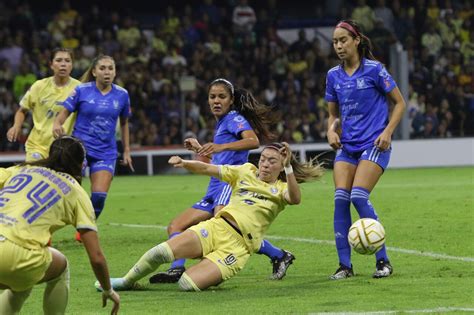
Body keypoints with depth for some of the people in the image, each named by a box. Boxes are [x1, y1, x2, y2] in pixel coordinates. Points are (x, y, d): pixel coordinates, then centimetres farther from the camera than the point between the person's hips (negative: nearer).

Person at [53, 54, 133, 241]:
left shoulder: (121, 95, 4)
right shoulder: (82, 91, -3)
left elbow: (124, 123, 16)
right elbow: (64, 112, -2)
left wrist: (126, 150, 17)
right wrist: (57, 125, -24)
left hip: (106, 152, 2)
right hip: (80, 146, -2)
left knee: (99, 196, -7)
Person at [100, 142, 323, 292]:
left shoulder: (280, 190, 6)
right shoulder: (245, 172, 14)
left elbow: (295, 199, -18)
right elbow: (208, 169, 7)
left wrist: (288, 168, -30)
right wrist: (185, 164, -12)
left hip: (238, 247, -3)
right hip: (217, 228, 3)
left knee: (187, 284, -24)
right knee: (161, 252, -22)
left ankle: (215, 277, 10)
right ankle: (127, 282, 4)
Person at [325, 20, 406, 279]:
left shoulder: (374, 69, -5)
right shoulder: (333, 76, 10)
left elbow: (399, 103, 1)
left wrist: (387, 131, -11)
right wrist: (332, 131, -2)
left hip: (374, 144, -5)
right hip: (347, 145, 5)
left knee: (359, 196, -19)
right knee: (341, 198, -10)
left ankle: (383, 260, -8)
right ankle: (344, 264, -4)